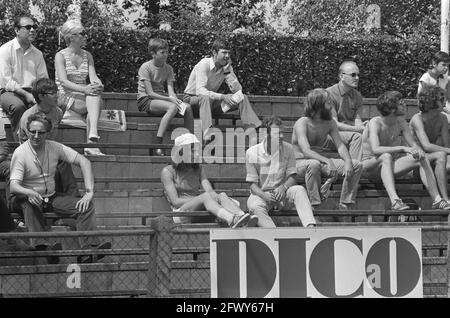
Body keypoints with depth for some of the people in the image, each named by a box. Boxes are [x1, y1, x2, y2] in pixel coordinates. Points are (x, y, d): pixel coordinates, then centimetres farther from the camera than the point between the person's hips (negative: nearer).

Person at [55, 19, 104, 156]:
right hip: (67, 96, -4)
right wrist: (84, 89, -30)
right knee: (96, 104, -32)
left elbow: (93, 77, 3)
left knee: (95, 92, -32)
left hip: (84, 97, 4)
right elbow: (63, 81, -15)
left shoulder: (87, 56, 16)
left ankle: (93, 133, -47)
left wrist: (98, 85, -23)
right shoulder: (61, 56, -1)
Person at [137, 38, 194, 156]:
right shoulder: (145, 67, -10)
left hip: (161, 98, 6)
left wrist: (176, 100, -24)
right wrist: (170, 99, -25)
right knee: (172, 107, -34)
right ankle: (157, 145, -39)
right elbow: (150, 93, -16)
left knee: (188, 107, -19)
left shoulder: (168, 69, 9)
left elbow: (170, 90, -1)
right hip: (145, 101, -6)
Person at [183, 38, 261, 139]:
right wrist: (222, 97, -42)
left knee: (243, 98, -8)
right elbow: (200, 91, -34)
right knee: (206, 98, -42)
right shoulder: (204, 64, -23)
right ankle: (207, 134, -57)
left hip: (212, 100, 6)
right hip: (192, 98, -6)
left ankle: (254, 127, -15)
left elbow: (237, 89, -9)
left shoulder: (226, 66, -3)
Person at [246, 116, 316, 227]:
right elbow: (253, 184, -4)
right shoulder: (252, 153, -5)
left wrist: (283, 187, -21)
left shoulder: (288, 149, 2)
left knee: (299, 190, -30)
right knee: (255, 207, -36)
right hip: (261, 193, -2)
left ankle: (310, 227, -49)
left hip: (282, 193, 2)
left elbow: (292, 177, 3)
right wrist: (264, 195, -25)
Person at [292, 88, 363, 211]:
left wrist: (348, 161, -23)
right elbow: (306, 151, -29)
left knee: (356, 165, -8)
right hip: (300, 163, -7)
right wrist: (328, 161, -43)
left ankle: (344, 206, -5)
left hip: (320, 161, 7)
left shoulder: (330, 123, 4)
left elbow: (340, 145, -2)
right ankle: (315, 205, -33)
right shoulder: (302, 123, -17)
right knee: (314, 164, -42)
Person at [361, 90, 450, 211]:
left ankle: (437, 200, -16)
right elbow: (375, 150, -35)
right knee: (386, 156, -39)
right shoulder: (375, 123, -21)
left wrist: (418, 151, -24)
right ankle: (395, 201, -51)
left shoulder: (401, 122, -1)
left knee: (422, 158, -13)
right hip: (370, 166, -6)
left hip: (389, 165, 6)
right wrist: (403, 148, -41)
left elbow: (413, 144, 1)